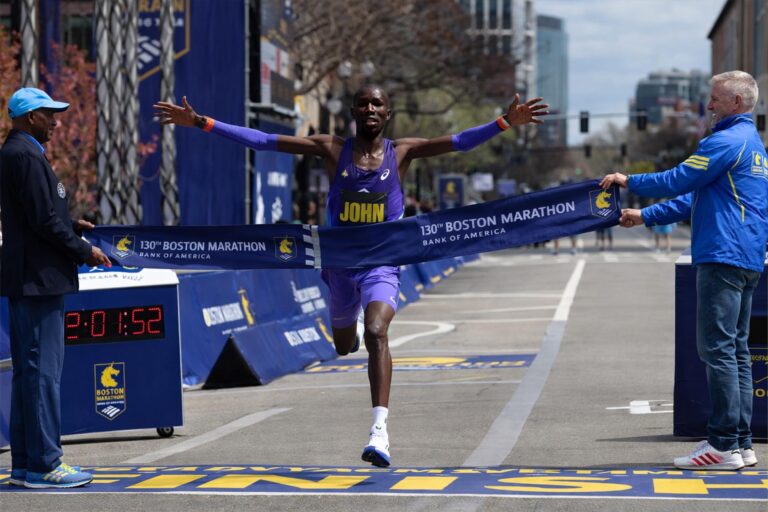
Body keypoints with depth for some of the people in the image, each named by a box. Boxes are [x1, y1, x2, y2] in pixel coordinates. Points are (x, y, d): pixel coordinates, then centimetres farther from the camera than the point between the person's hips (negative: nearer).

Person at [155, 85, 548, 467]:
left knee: (376, 334, -27)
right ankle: (355, 321, 61)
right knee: (345, 347, 21)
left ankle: (379, 430, -31)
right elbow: (263, 141, -7)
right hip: (340, 265, 2)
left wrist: (505, 122, -27)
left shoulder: (401, 153, -4)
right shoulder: (333, 150, -4)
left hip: (382, 266, -2)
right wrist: (200, 123, -12)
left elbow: (460, 141, -13)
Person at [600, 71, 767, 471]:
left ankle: (724, 445, -11)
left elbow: (678, 181, -11)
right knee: (736, 350, 10)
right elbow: (694, 198, 25)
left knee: (717, 348, -10)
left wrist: (629, 181, 4)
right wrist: (645, 216, 24)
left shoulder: (726, 141, -11)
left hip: (724, 257, -10)